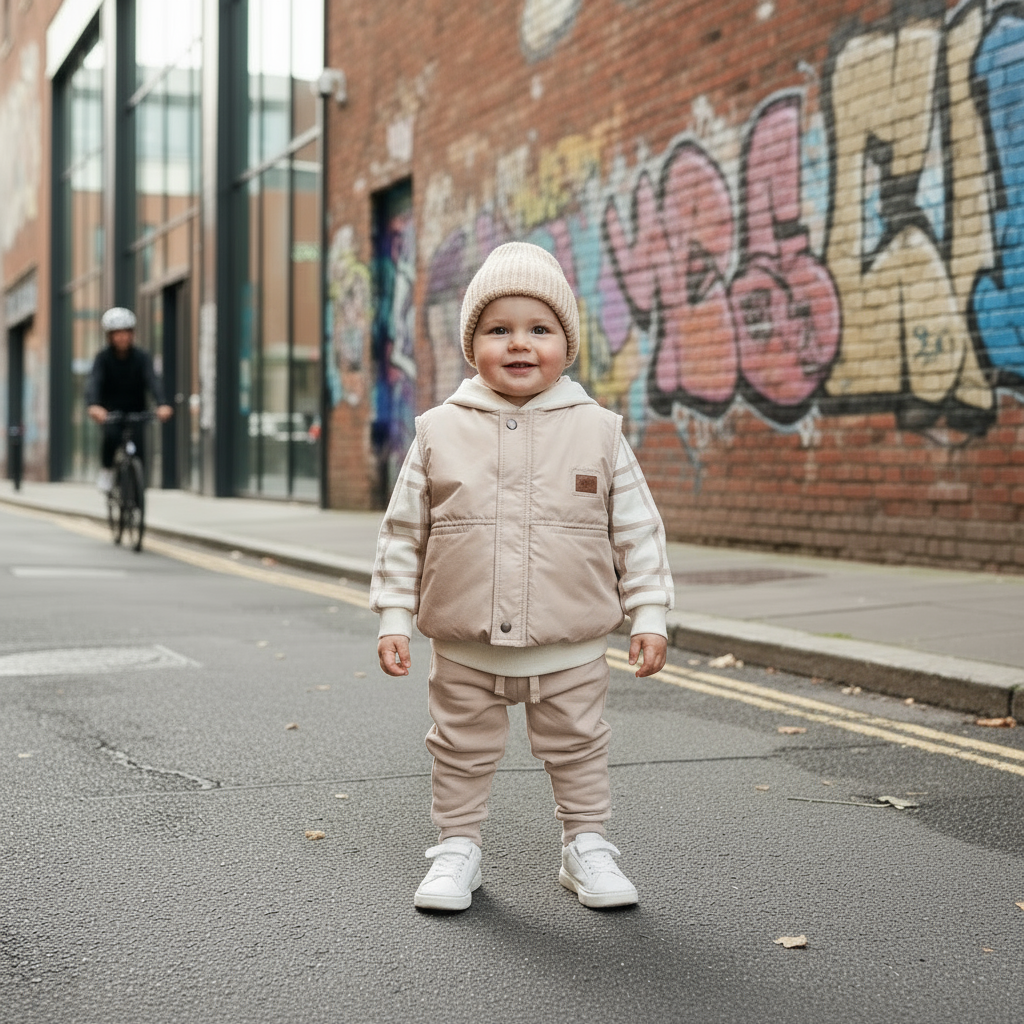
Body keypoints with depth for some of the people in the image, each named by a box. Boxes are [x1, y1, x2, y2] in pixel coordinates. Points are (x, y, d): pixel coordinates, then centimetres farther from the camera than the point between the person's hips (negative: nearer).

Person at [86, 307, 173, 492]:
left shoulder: (142, 358, -11)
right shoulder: (103, 358, -12)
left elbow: (153, 381, -26)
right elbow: (93, 382, -28)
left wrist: (162, 405, -46)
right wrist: (93, 405, -49)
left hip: (135, 411, 1)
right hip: (111, 410, -1)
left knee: (138, 447, -17)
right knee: (111, 435, -30)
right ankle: (107, 470, -5)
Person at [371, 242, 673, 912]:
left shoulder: (598, 432, -3)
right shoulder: (440, 432, -2)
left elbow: (638, 530, 1)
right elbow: (404, 530, 4)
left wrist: (650, 614, -2)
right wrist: (394, 616, 1)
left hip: (570, 647, 0)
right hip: (464, 648, 1)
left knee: (578, 748, 13)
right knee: (462, 751, 13)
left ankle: (587, 848, 30)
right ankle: (457, 850, 29)